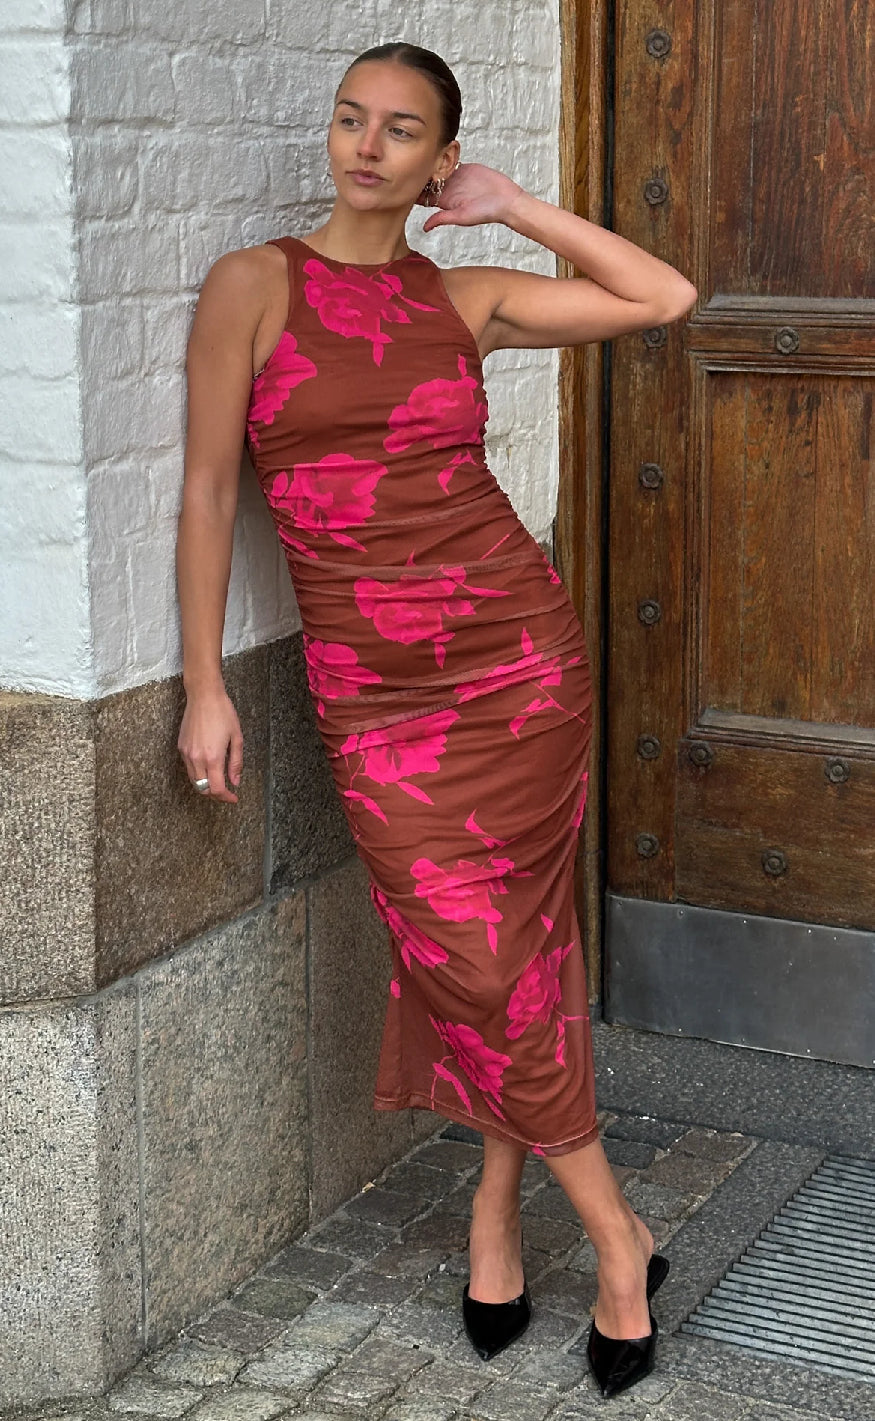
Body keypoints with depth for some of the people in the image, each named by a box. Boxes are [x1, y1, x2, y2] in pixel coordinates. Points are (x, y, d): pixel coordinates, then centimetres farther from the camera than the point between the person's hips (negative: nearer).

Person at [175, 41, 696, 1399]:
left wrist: (510, 204, 6)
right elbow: (209, 488, -1)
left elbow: (663, 296, 8)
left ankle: (496, 1210, 25)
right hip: (375, 686, -2)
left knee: (513, 938, 4)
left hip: (520, 650, 2)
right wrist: (205, 687, -4)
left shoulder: (464, 297, 6)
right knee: (473, 949, -4)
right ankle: (619, 1238, 13)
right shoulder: (255, 283, -1)